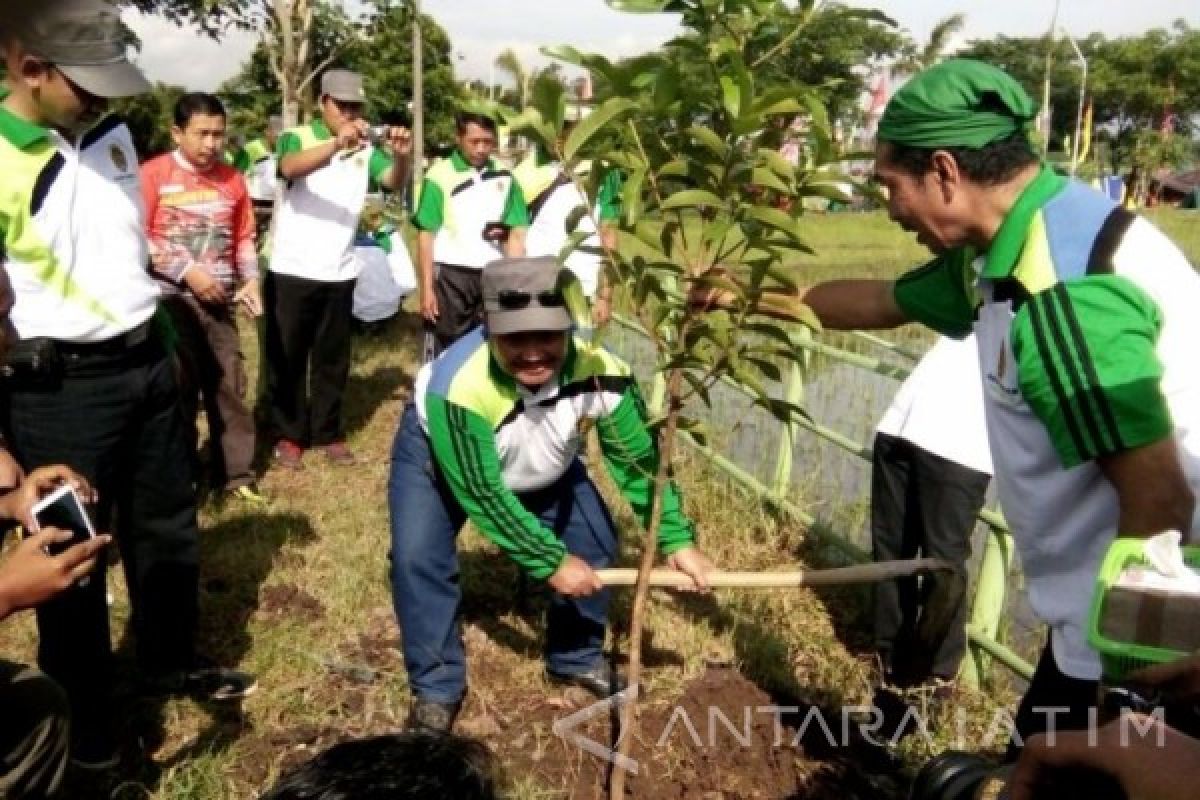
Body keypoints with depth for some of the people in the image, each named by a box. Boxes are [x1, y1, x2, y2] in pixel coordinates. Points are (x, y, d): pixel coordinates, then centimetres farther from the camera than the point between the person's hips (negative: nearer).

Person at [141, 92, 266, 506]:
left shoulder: (232, 179, 6)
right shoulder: (153, 174, -7)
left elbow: (244, 237, 13)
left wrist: (250, 279, -2)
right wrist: (187, 272, -15)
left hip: (219, 300, 4)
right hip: (170, 300, -4)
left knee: (229, 387, 7)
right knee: (178, 390, 5)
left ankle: (237, 473, 18)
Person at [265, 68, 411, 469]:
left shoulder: (367, 148, 5)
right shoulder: (298, 137, -5)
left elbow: (393, 181, -11)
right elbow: (290, 168, -27)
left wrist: (401, 156, -34)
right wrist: (337, 142, -44)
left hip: (339, 272, 3)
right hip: (291, 270, -3)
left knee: (333, 358, 11)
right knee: (287, 356, 6)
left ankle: (328, 433, 23)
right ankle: (289, 435, 17)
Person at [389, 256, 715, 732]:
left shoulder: (600, 371, -35)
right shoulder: (458, 386, -45)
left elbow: (639, 460, -18)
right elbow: (482, 493, -34)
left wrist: (677, 541, -20)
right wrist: (551, 562, -28)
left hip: (542, 462, 4)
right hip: (437, 449, -3)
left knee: (594, 543, 2)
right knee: (418, 559, -19)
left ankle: (577, 658, 27)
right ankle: (437, 688, 5)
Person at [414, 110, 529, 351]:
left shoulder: (505, 176, 6)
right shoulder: (441, 174, -4)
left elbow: (516, 233, 10)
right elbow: (426, 235, -4)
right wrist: (426, 288, -8)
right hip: (450, 275, -3)